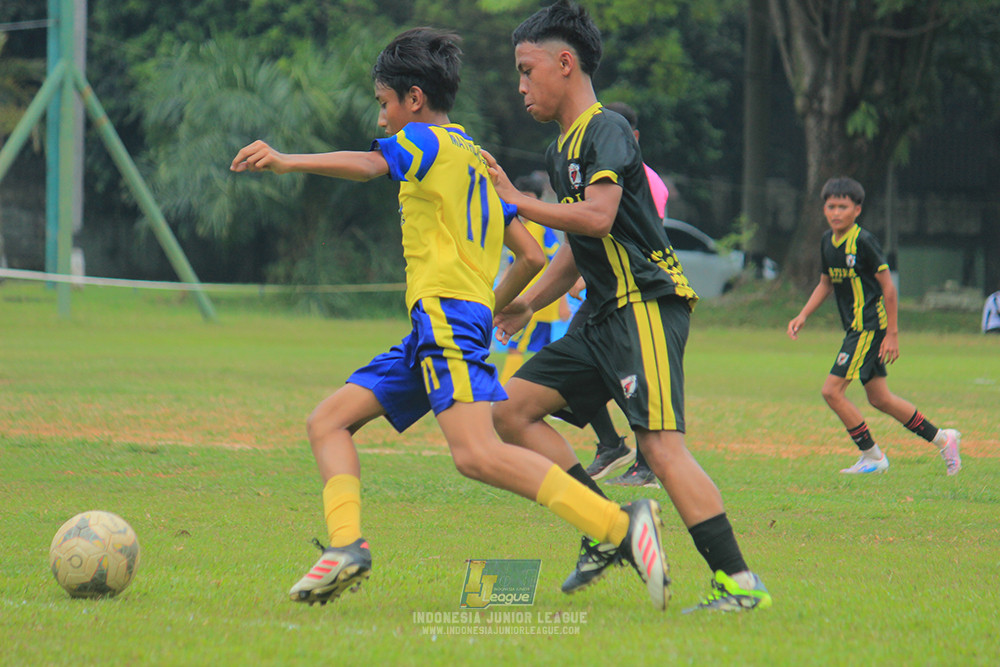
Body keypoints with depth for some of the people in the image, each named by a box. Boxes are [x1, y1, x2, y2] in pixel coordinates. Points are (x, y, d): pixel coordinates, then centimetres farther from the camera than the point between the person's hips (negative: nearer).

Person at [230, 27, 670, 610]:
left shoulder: (426, 142, -1)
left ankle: (622, 525, -31)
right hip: (433, 330, 10)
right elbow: (534, 255, 24)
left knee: (477, 454, -25)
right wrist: (494, 309, 35)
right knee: (329, 420, 10)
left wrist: (287, 162, -33)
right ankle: (346, 547, -9)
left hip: (446, 315, -10)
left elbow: (367, 165, -23)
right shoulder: (478, 161, 25)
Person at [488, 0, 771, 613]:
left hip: (648, 304, -10)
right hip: (608, 315, 10)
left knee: (661, 444, -20)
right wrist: (527, 304, 20)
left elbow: (597, 218, -23)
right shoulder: (564, 147, 20)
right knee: (513, 411, 4)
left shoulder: (606, 129, -9)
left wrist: (517, 201, -14)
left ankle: (739, 582, -23)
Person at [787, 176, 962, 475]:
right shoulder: (828, 241, 9)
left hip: (870, 327, -8)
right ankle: (942, 439, 23)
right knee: (880, 399, 12)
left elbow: (888, 287, -14)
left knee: (832, 390, -12)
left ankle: (872, 456, -1)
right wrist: (802, 316, 10)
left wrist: (892, 334, -14)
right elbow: (826, 283, 22)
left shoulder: (863, 241, -16)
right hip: (856, 328, 8)